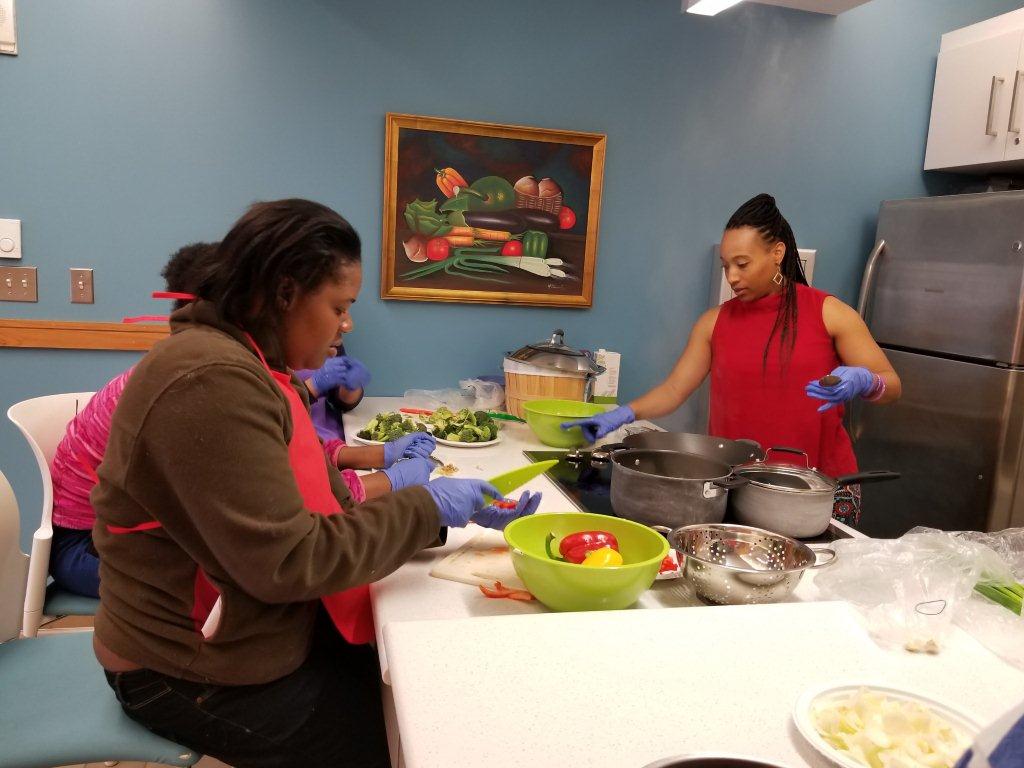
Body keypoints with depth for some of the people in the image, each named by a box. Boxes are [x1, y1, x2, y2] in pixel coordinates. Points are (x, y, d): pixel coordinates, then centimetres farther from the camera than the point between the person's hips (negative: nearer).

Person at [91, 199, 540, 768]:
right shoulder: (213, 382, -27)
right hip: (205, 679, -9)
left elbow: (325, 506, 5)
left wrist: (453, 513, -3)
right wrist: (425, 508, -18)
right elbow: (288, 563, -28)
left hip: (267, 630, 9)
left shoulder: (254, 369, 6)